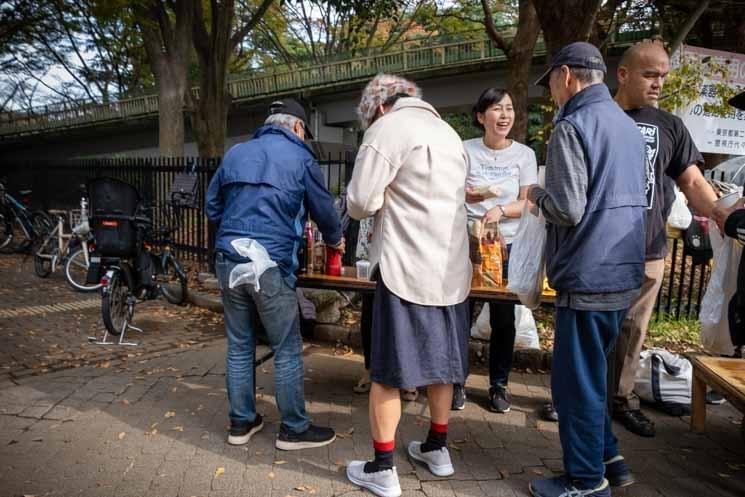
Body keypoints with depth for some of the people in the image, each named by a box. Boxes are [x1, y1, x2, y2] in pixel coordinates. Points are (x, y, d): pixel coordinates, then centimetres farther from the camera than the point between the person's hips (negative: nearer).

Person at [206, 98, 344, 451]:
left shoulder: (235, 153, 14)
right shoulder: (300, 157, 1)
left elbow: (212, 206, 18)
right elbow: (324, 209, 8)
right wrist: (336, 241, 27)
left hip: (228, 260, 6)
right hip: (271, 265, -5)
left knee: (239, 346, 15)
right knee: (287, 350, 5)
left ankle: (241, 422, 26)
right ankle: (294, 429, 15)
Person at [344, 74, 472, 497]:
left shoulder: (387, 128, -8)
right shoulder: (448, 132, 16)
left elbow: (362, 202, -13)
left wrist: (382, 202, 8)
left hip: (408, 267, -7)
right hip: (451, 266, 7)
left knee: (389, 371, 3)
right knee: (441, 361, 18)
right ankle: (438, 449, 32)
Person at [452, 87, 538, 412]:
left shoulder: (524, 154, 4)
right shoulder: (465, 150, 1)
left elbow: (528, 203, 1)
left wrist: (500, 210, -19)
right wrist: (465, 196, -23)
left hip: (507, 244, 1)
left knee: (504, 319, 6)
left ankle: (499, 385, 22)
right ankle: (456, 382, 20)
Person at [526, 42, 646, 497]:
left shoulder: (573, 126, -13)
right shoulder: (629, 125, 14)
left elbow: (568, 210, -20)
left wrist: (537, 194, 0)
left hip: (589, 276, -9)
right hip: (624, 273, 9)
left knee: (577, 380, 4)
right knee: (591, 373, 21)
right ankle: (608, 458, 31)